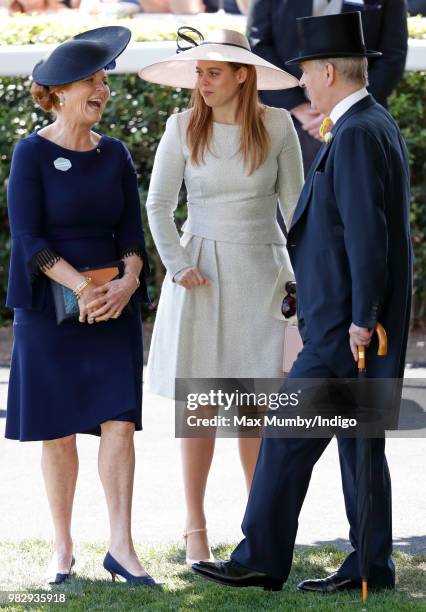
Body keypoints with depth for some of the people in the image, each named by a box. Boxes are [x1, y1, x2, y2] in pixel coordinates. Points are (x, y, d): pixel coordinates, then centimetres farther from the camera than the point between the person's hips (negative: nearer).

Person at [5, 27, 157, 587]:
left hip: (114, 305, 3)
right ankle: (63, 548, 12)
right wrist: (83, 287, -19)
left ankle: (121, 546, -7)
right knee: (59, 429, 2)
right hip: (50, 307, -3)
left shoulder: (115, 155, 8)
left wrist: (127, 283, -13)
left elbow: (131, 232, 6)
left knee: (119, 419, -7)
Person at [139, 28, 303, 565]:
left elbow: (295, 204, 5)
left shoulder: (277, 126, -2)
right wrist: (177, 266, -9)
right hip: (201, 273, 0)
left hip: (261, 272, 0)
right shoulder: (183, 128, -3)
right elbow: (158, 204, 2)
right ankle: (195, 528, 7)